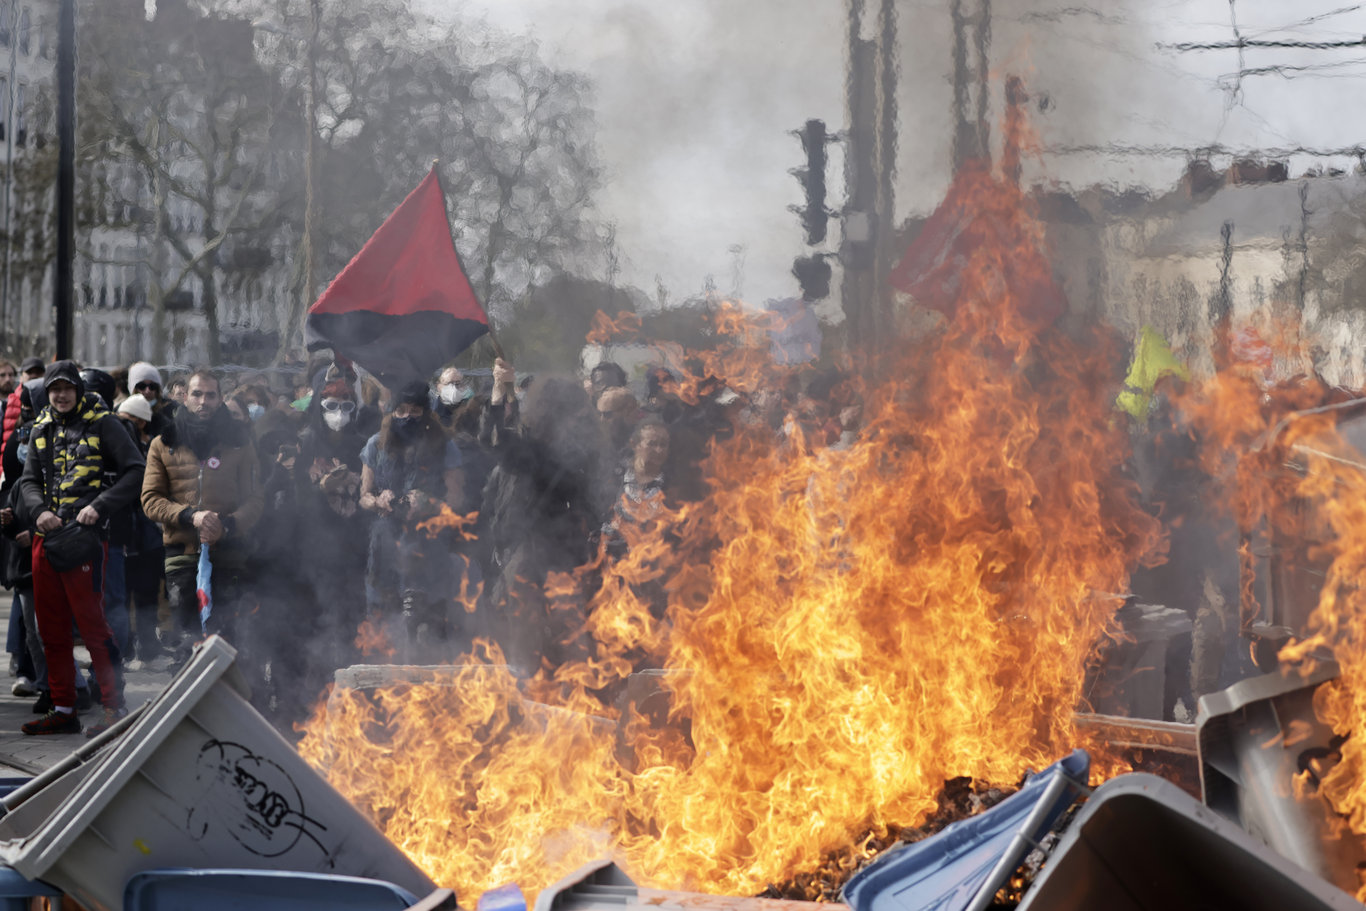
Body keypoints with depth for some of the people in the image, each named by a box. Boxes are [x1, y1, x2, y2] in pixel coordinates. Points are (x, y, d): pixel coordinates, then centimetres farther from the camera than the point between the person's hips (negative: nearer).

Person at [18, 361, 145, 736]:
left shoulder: (101, 423, -2)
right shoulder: (42, 429, 16)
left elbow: (136, 470, -7)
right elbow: (28, 480, 17)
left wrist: (99, 508, -15)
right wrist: (40, 511, -4)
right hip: (46, 537, 7)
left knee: (91, 623, -10)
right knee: (51, 629, 9)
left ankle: (115, 708, -3)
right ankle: (63, 709, 17)